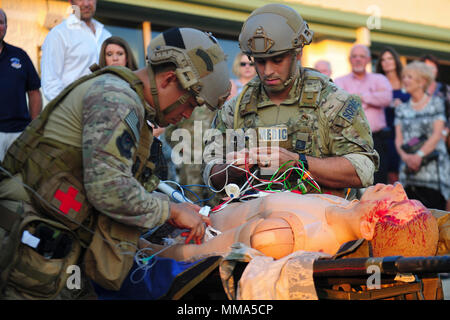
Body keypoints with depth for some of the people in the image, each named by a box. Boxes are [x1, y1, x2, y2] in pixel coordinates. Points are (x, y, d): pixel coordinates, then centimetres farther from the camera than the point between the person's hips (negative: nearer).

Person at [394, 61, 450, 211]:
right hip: (410, 170, 3)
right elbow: (398, 139, 8)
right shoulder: (402, 109, 16)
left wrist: (419, 155, -15)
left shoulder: (436, 103, 7)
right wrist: (405, 156, -13)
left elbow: (437, 135, -3)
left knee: (436, 208, -12)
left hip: (433, 168, -3)